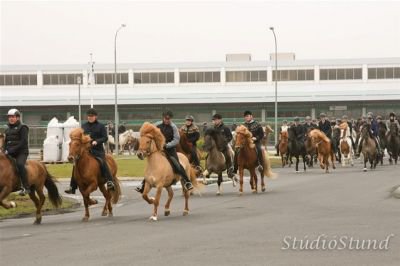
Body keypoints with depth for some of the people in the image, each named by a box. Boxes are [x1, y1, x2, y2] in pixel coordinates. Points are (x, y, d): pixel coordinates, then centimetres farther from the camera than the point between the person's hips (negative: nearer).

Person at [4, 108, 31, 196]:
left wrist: (12, 150, -21)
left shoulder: (22, 128, -3)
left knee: (19, 164, -34)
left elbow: (23, 142, -14)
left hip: (21, 152, -8)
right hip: (10, 154, 8)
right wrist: (6, 150, 1)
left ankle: (25, 187, -34)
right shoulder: (8, 129, 19)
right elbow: (5, 142, 22)